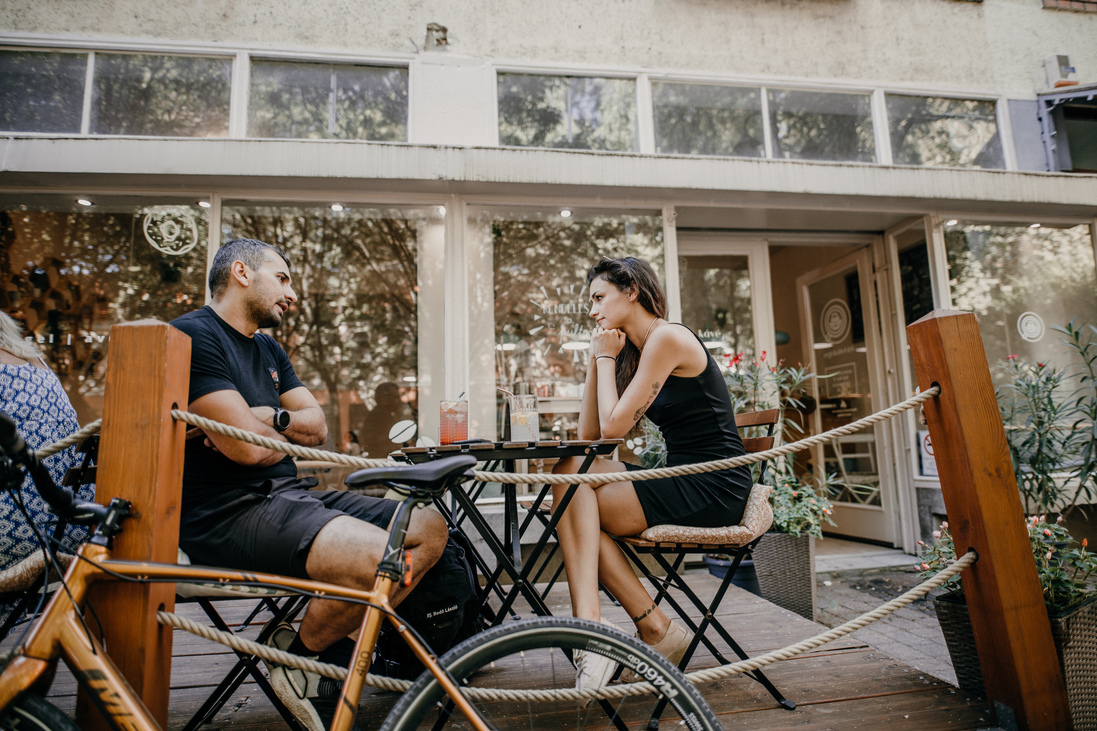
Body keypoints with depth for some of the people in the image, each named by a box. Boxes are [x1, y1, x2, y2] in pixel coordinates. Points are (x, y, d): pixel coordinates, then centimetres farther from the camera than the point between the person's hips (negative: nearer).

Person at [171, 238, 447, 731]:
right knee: (376, 557, -31)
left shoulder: (269, 350, 21)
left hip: (285, 494, 9)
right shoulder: (191, 335, -8)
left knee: (428, 528, -4)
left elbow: (316, 427, 12)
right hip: (229, 511, -9)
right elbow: (250, 447, -18)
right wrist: (285, 435, 4)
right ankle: (300, 660, -1)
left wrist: (269, 418, -8)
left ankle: (336, 648, 5)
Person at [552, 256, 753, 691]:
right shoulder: (637, 351, 15)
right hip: (683, 481, 9)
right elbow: (588, 433, 9)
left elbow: (613, 427, -17)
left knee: (574, 492, -13)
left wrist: (607, 358, -4)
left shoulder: (667, 337, -12)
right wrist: (596, 358, 6)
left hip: (713, 490, -9)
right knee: (573, 471, -10)